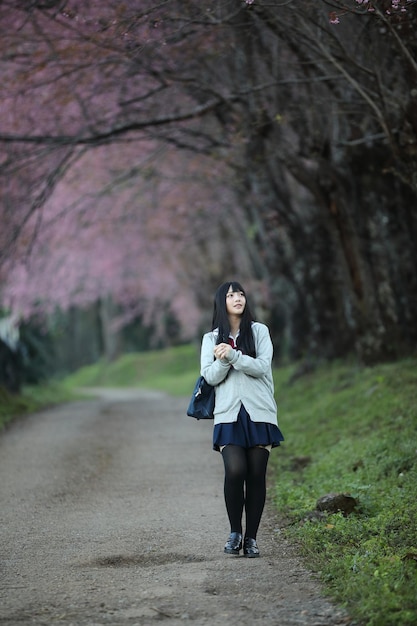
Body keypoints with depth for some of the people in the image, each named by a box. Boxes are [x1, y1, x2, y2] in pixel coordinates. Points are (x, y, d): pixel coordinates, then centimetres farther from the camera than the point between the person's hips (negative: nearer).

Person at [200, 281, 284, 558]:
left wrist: (233, 355, -16)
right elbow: (210, 377, 3)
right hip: (229, 415, 0)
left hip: (259, 413, 0)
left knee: (257, 475, -2)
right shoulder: (212, 339, 12)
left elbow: (262, 367, -5)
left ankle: (251, 538, 7)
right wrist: (223, 360, -15)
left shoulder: (259, 331, 8)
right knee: (235, 471, -18)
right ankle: (235, 532, -1)